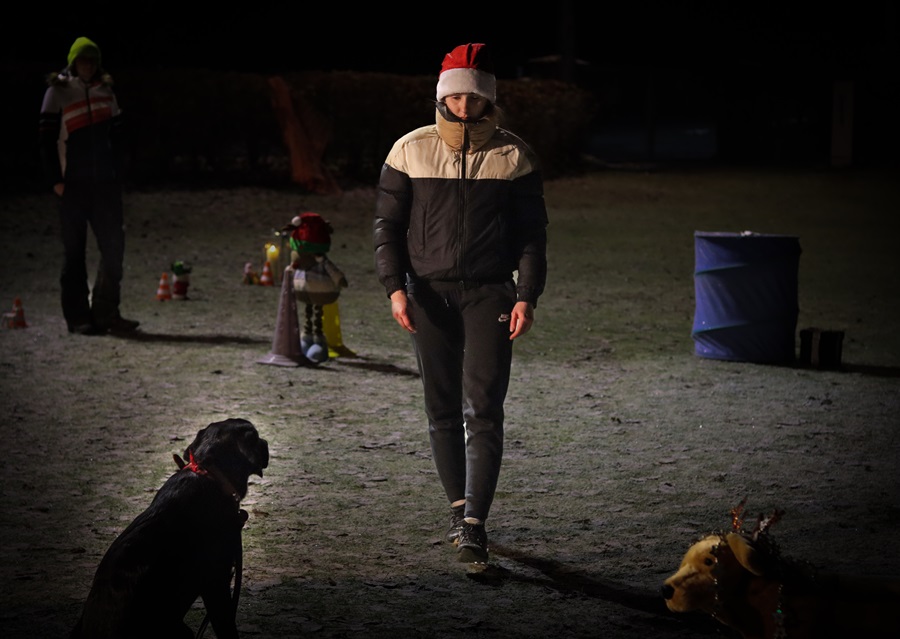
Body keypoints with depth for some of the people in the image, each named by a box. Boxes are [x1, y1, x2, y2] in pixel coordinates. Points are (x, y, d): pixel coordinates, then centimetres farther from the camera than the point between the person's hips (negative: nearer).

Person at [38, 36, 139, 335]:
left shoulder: (106, 91, 12)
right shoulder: (58, 93, -2)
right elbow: (46, 139, -5)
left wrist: (117, 175, 10)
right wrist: (55, 180, -11)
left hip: (105, 183, 4)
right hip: (73, 184, -4)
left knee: (113, 246, -1)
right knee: (75, 250, 0)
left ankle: (106, 313, 6)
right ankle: (78, 316, 5)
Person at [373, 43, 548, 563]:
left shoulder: (514, 156, 2)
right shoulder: (411, 151, 4)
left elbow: (532, 233, 4)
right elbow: (388, 225, 6)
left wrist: (527, 298, -6)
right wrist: (395, 288, -6)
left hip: (490, 294, -2)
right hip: (429, 293, 2)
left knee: (483, 410, -10)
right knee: (443, 410, 8)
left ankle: (475, 524, -13)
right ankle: (458, 508, 21)